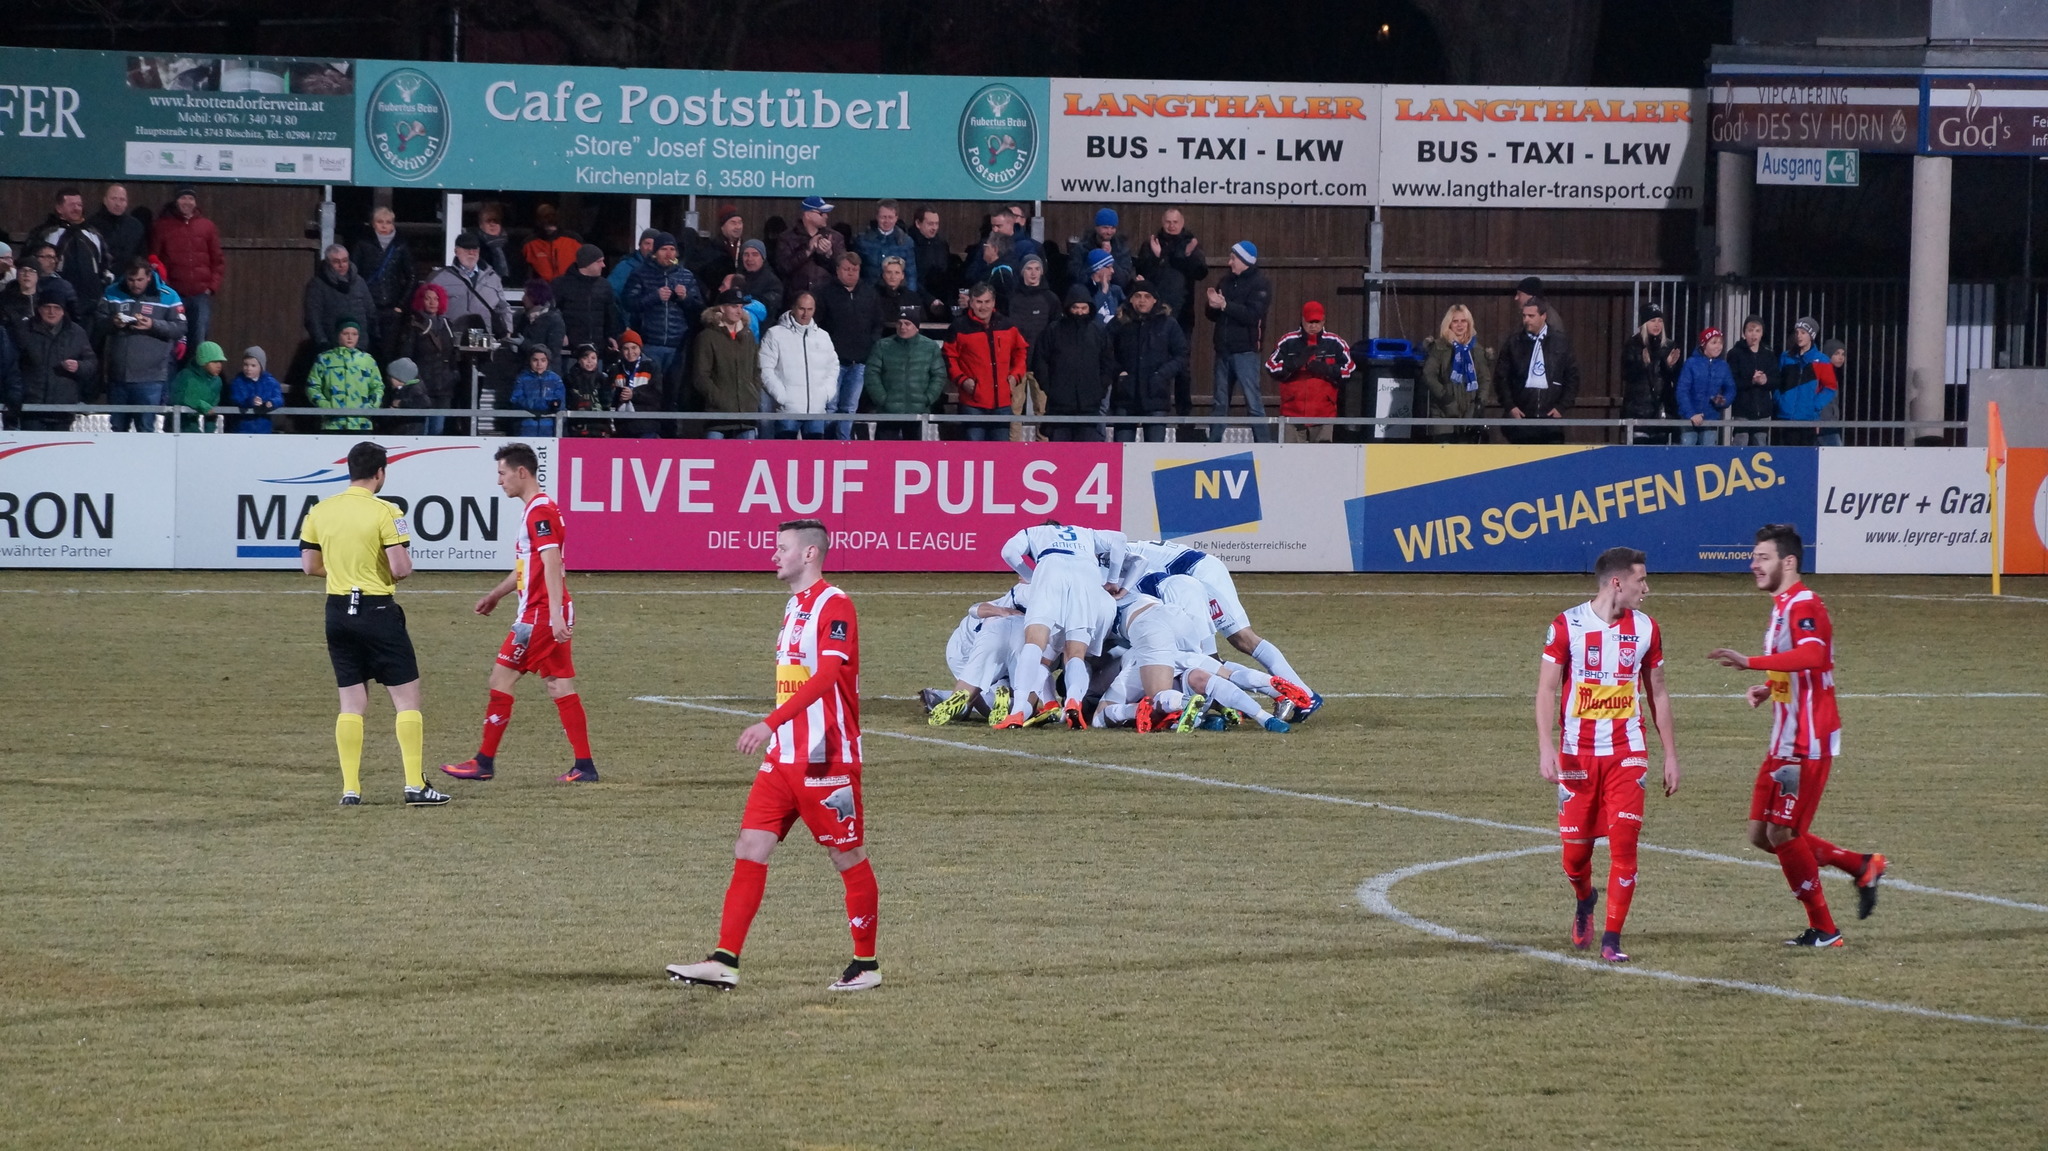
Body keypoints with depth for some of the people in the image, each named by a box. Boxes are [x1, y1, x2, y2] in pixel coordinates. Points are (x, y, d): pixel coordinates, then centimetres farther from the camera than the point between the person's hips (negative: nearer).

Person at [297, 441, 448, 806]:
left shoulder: (319, 512, 4)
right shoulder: (385, 513, -13)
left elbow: (309, 565, 10)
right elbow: (400, 568, -18)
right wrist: (405, 562, 5)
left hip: (338, 611, 5)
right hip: (378, 611, -5)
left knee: (352, 703, 10)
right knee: (407, 698, 2)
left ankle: (350, 788, 6)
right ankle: (415, 785, -2)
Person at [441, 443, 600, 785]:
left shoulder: (540, 512, -15)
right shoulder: (537, 509, 17)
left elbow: (552, 565, -24)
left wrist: (556, 614, -31)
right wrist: (496, 594, 38)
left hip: (539, 615, -10)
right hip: (551, 616, 10)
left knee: (501, 679, -3)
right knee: (560, 687, 7)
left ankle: (484, 762, 2)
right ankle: (584, 766, 3)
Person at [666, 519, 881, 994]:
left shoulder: (834, 606, -14)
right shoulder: (795, 607, 15)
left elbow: (827, 676, -27)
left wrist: (770, 724, -35)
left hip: (827, 760, -9)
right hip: (782, 759, 9)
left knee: (848, 858, 3)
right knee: (749, 849, 0)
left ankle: (866, 964, 15)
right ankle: (724, 962, -4)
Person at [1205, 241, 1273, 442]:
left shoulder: (1259, 284, -5)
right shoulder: (1226, 282, 15)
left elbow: (1253, 315, -18)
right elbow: (1213, 316, 16)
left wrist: (1225, 305, -19)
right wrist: (1213, 306, -7)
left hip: (1245, 350, -7)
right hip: (1224, 349, 7)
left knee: (1253, 402, -9)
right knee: (1220, 403, 10)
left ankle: (1264, 446, -8)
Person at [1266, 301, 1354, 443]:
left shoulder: (1335, 343, 5)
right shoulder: (1288, 342, 4)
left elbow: (1349, 370, 4)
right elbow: (1272, 369, -2)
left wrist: (1326, 370, -12)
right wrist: (1296, 362, -17)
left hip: (1324, 414, 0)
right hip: (1293, 413, 0)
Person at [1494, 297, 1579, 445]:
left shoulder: (1561, 342, 4)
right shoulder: (1514, 343, 6)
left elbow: (1572, 377, 7)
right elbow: (1501, 377, 7)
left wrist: (1562, 407, -2)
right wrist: (1510, 406, -3)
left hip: (1551, 416, -1)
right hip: (1521, 416, 1)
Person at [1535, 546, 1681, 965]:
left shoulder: (1645, 628, 6)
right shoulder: (1567, 625, -4)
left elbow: (1657, 694, 14)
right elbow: (1547, 690, -5)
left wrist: (1671, 755, 12)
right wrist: (1546, 748, -16)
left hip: (1627, 753, 2)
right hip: (1577, 753, -2)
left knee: (1624, 840, -12)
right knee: (1575, 848, 4)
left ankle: (1612, 940, -8)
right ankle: (1585, 902, 38)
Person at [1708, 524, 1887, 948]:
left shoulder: (1803, 605, -16)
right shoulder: (1782, 606, 17)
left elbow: (1812, 656, -37)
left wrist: (1751, 662, -44)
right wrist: (1768, 688, 11)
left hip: (1807, 744, -10)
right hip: (1785, 743, 10)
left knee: (1782, 833, -6)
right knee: (1762, 834, 9)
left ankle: (1823, 929, 6)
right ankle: (1861, 866, 21)